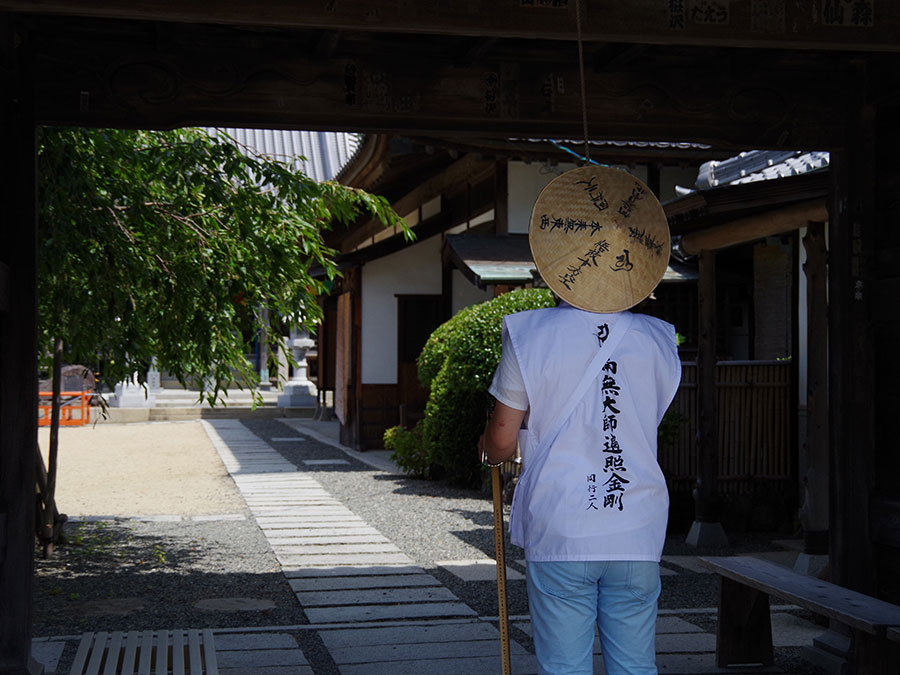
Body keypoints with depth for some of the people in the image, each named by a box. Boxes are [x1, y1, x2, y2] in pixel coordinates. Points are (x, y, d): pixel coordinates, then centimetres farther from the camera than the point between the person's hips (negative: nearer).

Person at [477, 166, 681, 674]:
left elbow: (502, 441, -1)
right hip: (638, 537, 2)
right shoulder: (658, 340, 3)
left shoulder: (530, 335, -6)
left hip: (558, 537, -2)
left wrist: (488, 452, 20)